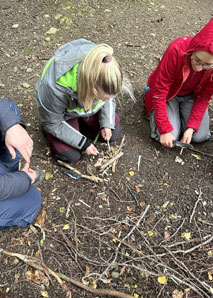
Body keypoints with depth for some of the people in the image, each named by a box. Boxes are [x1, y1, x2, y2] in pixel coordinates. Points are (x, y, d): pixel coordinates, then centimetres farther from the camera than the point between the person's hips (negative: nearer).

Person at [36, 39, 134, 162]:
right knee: (72, 155, -13)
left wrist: (107, 123, -16)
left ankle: (78, 124, 14)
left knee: (114, 133, -1)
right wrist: (83, 143, -23)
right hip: (64, 114, -4)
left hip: (89, 107, 4)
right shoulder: (57, 89, -44)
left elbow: (109, 99, -6)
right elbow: (53, 124, -25)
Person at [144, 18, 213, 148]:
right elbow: (160, 92, -29)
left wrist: (191, 127, -22)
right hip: (168, 93, -3)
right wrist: (165, 129, -30)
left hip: (191, 95, 3)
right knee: (171, 136, -19)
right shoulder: (177, 50, -34)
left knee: (200, 136, -12)